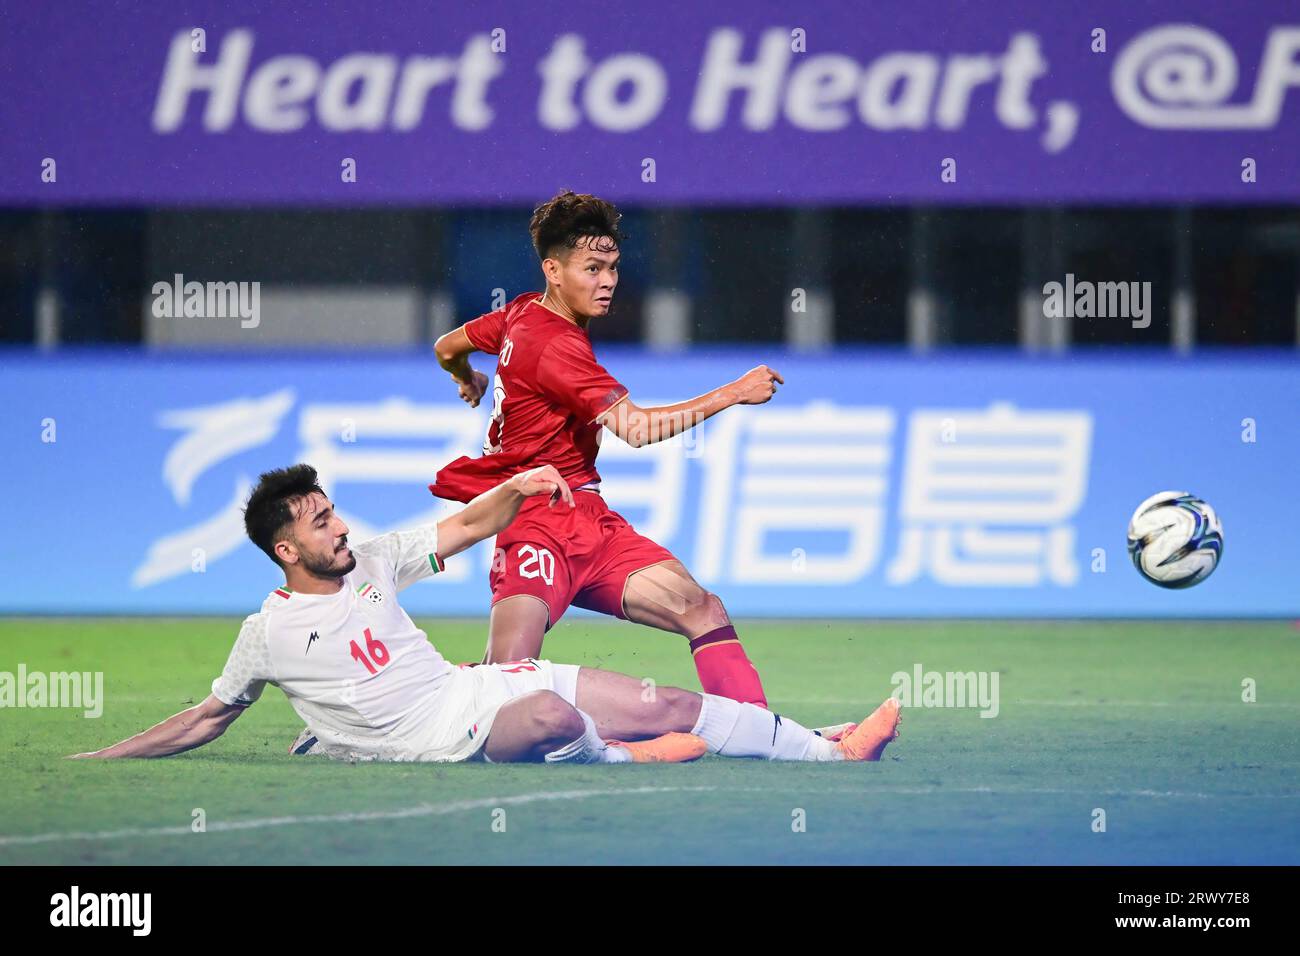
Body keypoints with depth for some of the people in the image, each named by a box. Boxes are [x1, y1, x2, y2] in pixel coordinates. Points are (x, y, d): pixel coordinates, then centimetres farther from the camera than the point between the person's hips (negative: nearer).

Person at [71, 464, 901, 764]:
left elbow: (466, 527, 19)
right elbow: (209, 719, 8)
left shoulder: (370, 562, 10)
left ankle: (833, 748, 2)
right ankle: (631, 756, -7)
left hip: (478, 683, 6)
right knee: (552, 718, -39)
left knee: (670, 707, -2)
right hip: (440, 734, -6)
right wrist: (104, 759, 3)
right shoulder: (270, 634, -3)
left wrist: (517, 487, 0)